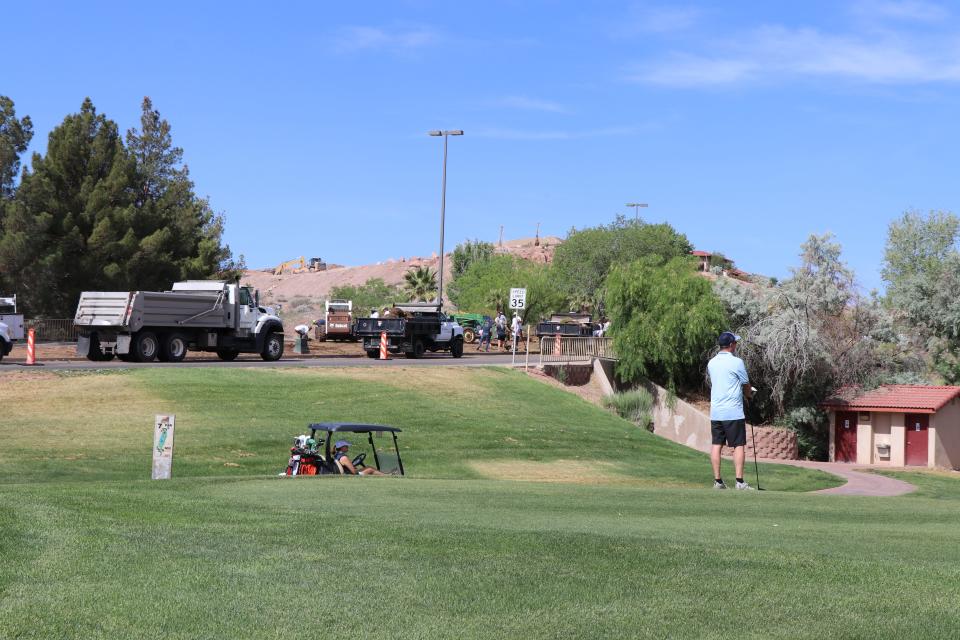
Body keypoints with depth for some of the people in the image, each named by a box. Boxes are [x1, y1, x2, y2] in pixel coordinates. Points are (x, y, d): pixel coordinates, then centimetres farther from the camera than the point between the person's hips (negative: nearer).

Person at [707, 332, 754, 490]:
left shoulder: (711, 363, 8)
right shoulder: (736, 362, -10)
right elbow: (746, 386, 0)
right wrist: (749, 394, 24)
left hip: (715, 412, 6)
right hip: (733, 412, -6)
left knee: (716, 445, 6)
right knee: (739, 446, -1)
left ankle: (717, 481, 6)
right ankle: (739, 481, -5)